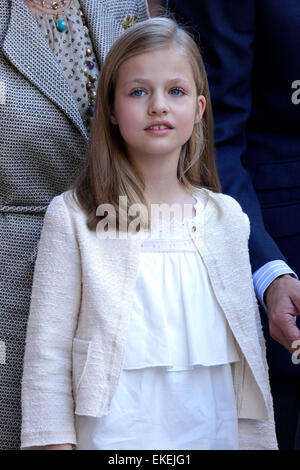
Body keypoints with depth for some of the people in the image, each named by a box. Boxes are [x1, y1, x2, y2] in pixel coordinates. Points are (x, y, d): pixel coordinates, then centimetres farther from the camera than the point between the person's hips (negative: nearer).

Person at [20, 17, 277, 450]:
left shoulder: (228, 217, 4)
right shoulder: (74, 217, -6)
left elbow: (248, 345, 9)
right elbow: (47, 352, -6)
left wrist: (254, 439, 7)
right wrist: (56, 441, -10)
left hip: (214, 430, 3)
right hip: (115, 435, -3)